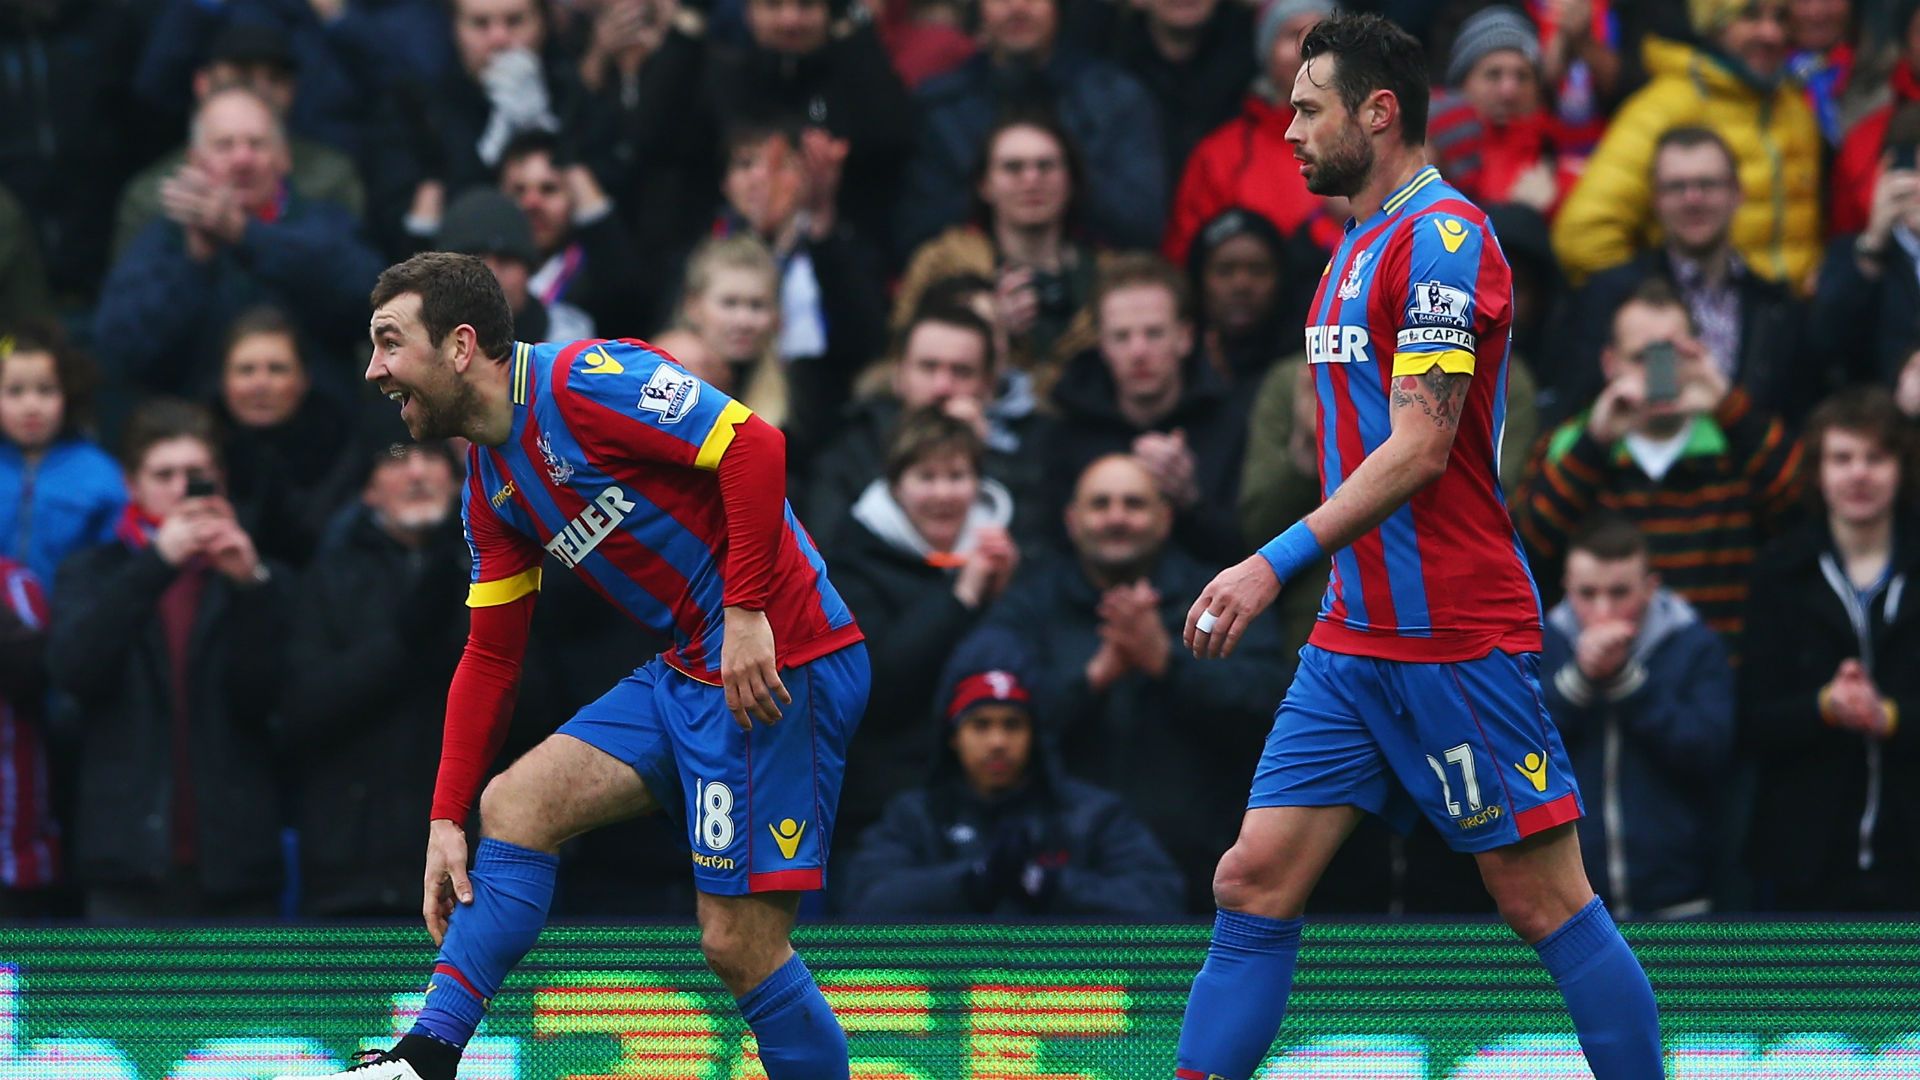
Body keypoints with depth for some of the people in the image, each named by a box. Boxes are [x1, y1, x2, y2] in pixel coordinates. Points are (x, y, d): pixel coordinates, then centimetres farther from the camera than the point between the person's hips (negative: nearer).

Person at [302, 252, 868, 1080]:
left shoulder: (583, 379, -13)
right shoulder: (490, 485, 15)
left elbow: (754, 446, -20)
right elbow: (490, 657, 19)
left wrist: (747, 613, -23)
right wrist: (446, 820, 13)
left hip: (772, 661, -9)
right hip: (686, 671, 9)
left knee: (738, 942, -10)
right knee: (515, 804, 2)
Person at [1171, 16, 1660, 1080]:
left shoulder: (1443, 235, -13)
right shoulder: (1359, 244, 15)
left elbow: (1419, 448, -20)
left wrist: (1278, 562, -25)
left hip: (1456, 641, -9)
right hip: (1352, 637, 9)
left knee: (1544, 902, -3)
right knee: (1253, 883, 0)